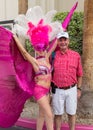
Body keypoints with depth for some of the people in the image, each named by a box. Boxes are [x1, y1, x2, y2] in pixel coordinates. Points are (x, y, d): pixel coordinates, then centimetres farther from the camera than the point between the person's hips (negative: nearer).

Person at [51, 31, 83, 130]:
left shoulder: (76, 55, -1)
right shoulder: (53, 55, -4)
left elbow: (79, 74, 7)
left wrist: (79, 89, 7)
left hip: (71, 90, 1)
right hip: (57, 90, 0)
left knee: (71, 113, 12)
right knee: (58, 114, 11)